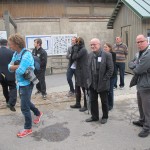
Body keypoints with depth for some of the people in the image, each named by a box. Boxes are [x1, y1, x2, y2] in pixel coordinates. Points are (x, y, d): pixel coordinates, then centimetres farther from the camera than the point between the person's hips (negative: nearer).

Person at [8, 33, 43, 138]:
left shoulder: (26, 55, -23)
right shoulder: (16, 53, 4)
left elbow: (20, 71, -29)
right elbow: (10, 67, 1)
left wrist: (14, 66, -9)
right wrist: (18, 66, -19)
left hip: (26, 84, -9)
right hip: (20, 83, 9)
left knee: (24, 107, 0)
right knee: (26, 102, 24)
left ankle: (28, 128, 17)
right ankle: (38, 113, 47)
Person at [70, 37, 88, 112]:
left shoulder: (83, 50, -15)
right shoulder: (80, 49, 13)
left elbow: (74, 57, -21)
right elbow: (72, 57, 10)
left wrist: (75, 49, -10)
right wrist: (74, 49, 1)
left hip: (83, 72, -10)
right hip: (78, 72, 10)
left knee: (84, 89, 0)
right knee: (77, 88, 16)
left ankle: (86, 106, 10)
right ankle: (78, 104, 28)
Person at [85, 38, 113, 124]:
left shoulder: (107, 55, -12)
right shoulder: (90, 55, 5)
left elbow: (111, 69, -13)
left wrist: (104, 80, -15)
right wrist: (90, 79, 6)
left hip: (103, 84, -5)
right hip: (92, 83, 5)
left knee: (104, 101, 11)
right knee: (93, 101, 14)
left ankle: (105, 117, 30)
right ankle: (94, 116, 31)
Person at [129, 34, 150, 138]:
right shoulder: (139, 53, 10)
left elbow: (138, 70, -24)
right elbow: (130, 63, 12)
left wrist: (134, 67, -2)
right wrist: (136, 66, -9)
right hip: (140, 84, 10)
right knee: (141, 105, 23)